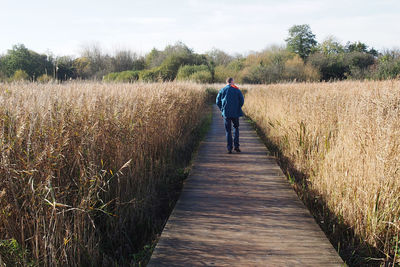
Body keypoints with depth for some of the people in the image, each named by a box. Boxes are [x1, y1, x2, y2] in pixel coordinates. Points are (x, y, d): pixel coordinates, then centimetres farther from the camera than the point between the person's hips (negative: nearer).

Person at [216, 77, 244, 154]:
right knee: (236, 128, 17)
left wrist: (222, 109, 11)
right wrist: (238, 108, 10)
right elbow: (242, 100, -3)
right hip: (235, 113, 0)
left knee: (228, 130, 5)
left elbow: (218, 101, 2)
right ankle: (236, 146, 6)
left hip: (226, 113, 0)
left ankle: (229, 148, 1)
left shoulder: (222, 90, 3)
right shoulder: (236, 90, 0)